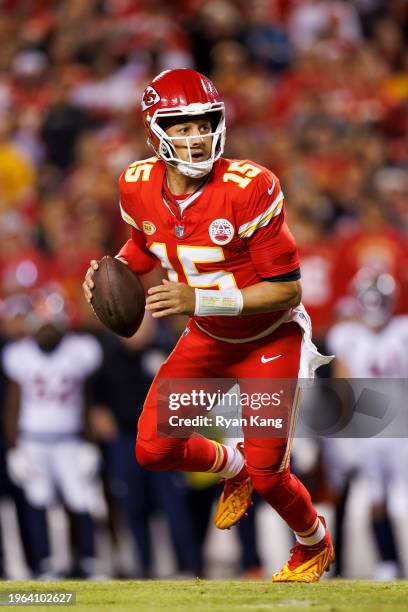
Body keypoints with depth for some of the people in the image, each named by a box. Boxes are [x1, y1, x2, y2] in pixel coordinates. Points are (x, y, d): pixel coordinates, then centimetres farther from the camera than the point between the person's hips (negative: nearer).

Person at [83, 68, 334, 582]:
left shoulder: (248, 188, -30)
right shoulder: (139, 188, -12)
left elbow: (287, 289, -27)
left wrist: (197, 299, -35)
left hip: (270, 340, -5)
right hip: (206, 339, 5)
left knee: (267, 474, -6)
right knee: (153, 449, -5)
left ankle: (315, 546, 29)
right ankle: (230, 467, 31)